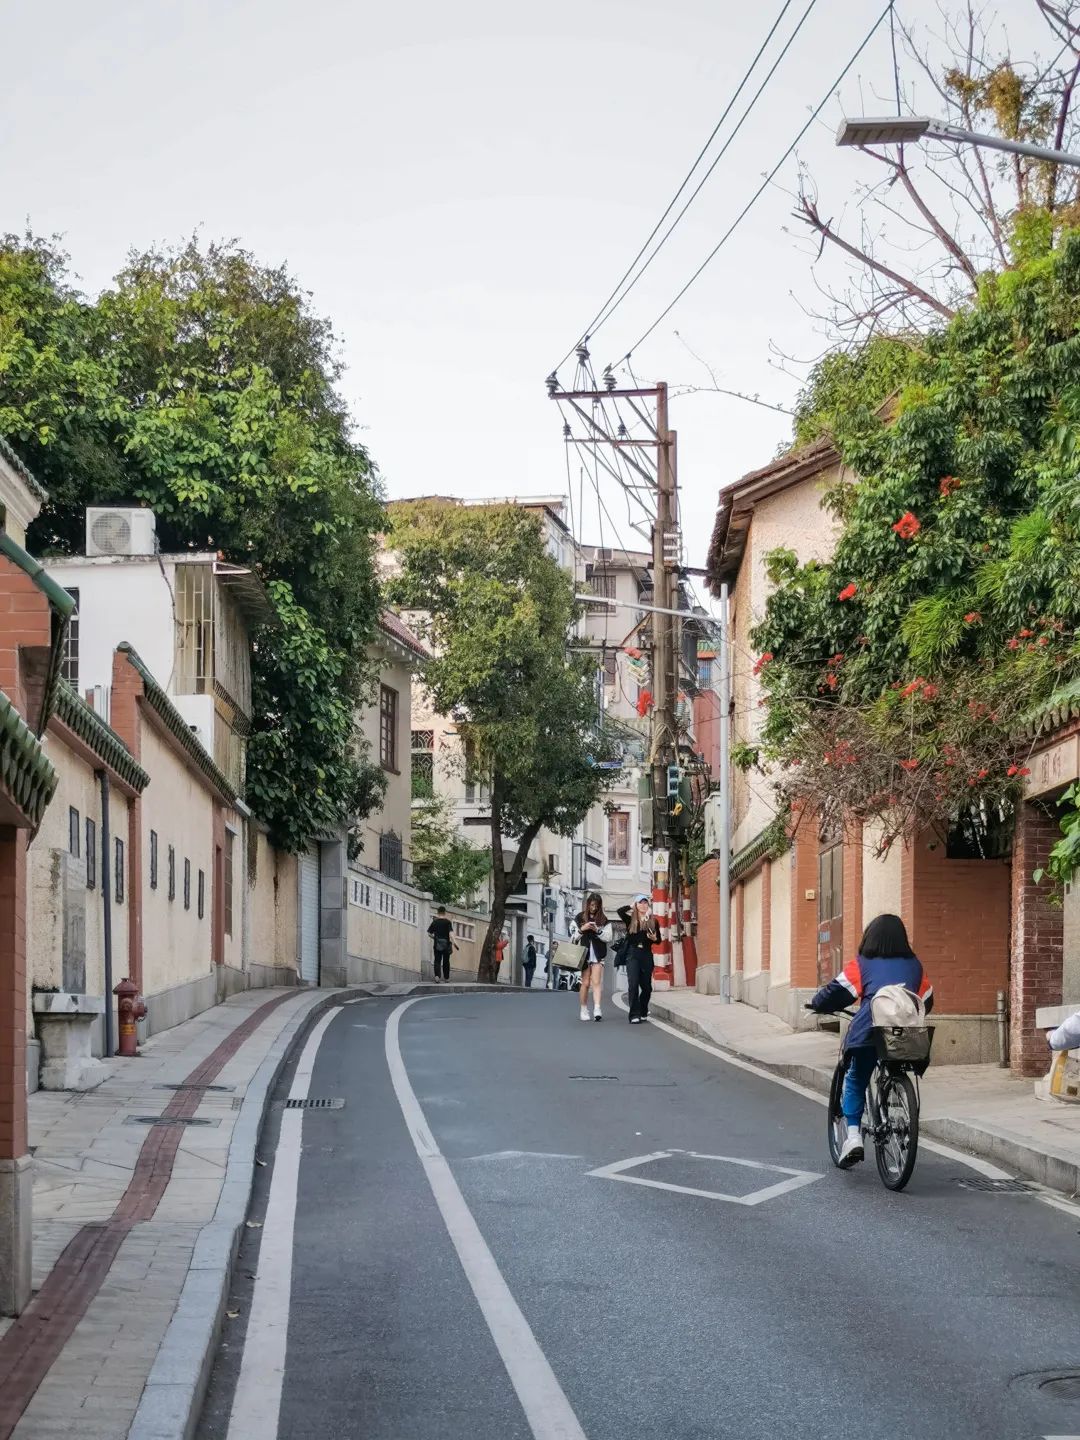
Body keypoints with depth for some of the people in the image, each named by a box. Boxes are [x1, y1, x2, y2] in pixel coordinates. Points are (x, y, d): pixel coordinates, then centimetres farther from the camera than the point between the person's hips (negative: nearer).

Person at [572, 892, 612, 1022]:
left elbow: (608, 938, 2)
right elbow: (573, 937, 8)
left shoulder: (604, 920, 6)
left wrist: (598, 931, -13)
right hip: (584, 953, 1)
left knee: (596, 982, -11)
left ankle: (597, 1009, -22)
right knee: (585, 983, 2)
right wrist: (582, 929, -9)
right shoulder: (580, 918, 8)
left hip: (598, 955, -1)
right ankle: (584, 1010, 11)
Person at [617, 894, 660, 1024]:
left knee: (646, 986, 7)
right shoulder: (630, 920, 4)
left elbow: (658, 940, 14)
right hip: (633, 954, -2)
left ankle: (643, 1012, 25)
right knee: (633, 984, -11)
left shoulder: (653, 921, 9)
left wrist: (654, 938, -9)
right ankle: (634, 1015, -12)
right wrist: (632, 906, 1)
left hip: (646, 955, 2)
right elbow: (620, 911, -15)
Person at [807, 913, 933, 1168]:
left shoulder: (863, 964, 7)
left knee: (855, 1083, 11)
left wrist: (817, 1005, 20)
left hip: (868, 1032, -3)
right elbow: (927, 1001, 25)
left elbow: (838, 991, 1)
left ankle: (853, 1135, -4)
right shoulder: (914, 965, 18)